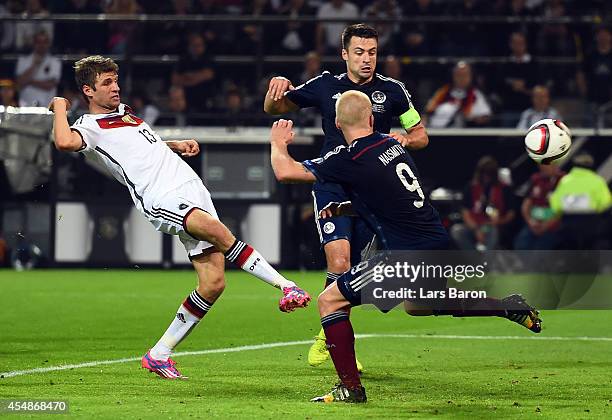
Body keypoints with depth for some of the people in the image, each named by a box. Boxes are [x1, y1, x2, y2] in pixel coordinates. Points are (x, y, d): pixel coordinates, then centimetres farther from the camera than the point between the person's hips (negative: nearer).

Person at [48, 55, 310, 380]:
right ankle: (285, 285, -28)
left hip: (191, 188, 8)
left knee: (213, 283, -3)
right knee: (221, 234, -34)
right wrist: (60, 106, -8)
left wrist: (178, 144, 25)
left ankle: (159, 354, 6)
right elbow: (65, 142, -24)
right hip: (160, 200, -8)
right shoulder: (89, 127, 0)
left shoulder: (123, 112, 26)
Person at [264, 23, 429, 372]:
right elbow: (273, 109, 13)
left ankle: (331, 336, 25)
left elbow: (421, 135, 12)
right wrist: (277, 87, -9)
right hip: (332, 186, -1)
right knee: (339, 264, -18)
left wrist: (404, 138, -11)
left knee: (350, 271, 4)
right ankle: (330, 336, -3)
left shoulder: (393, 91, 3)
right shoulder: (326, 86, 3)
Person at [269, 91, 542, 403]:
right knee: (418, 306, 36)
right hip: (437, 241, 8)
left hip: (407, 255, -8)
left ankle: (350, 387, -1)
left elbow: (286, 172, -15)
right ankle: (509, 307, 32)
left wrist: (278, 143, 6)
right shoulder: (392, 144, 9)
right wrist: (344, 207, 16)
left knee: (329, 301, 0)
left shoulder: (351, 158, -14)